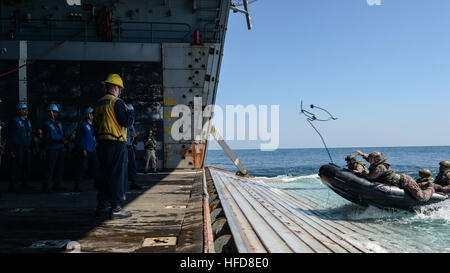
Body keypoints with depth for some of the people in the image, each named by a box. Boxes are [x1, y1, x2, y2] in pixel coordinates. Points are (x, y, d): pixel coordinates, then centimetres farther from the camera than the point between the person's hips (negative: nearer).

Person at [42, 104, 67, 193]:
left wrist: (64, 140, 1)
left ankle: (57, 185, 18)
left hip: (60, 149, 7)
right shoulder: (47, 124, -5)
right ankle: (46, 187, -3)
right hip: (51, 149, -7)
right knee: (50, 168, -8)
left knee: (60, 168, 9)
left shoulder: (59, 123, 17)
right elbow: (47, 138, -11)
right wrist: (60, 140, -16)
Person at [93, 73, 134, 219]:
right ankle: (116, 208, -1)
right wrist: (131, 113, 2)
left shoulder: (98, 104, 14)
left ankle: (101, 207, 19)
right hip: (117, 144, -8)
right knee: (118, 176, -3)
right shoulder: (117, 102, -11)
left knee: (104, 175, 14)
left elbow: (95, 126, 18)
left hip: (102, 144, 8)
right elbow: (126, 122, -16)